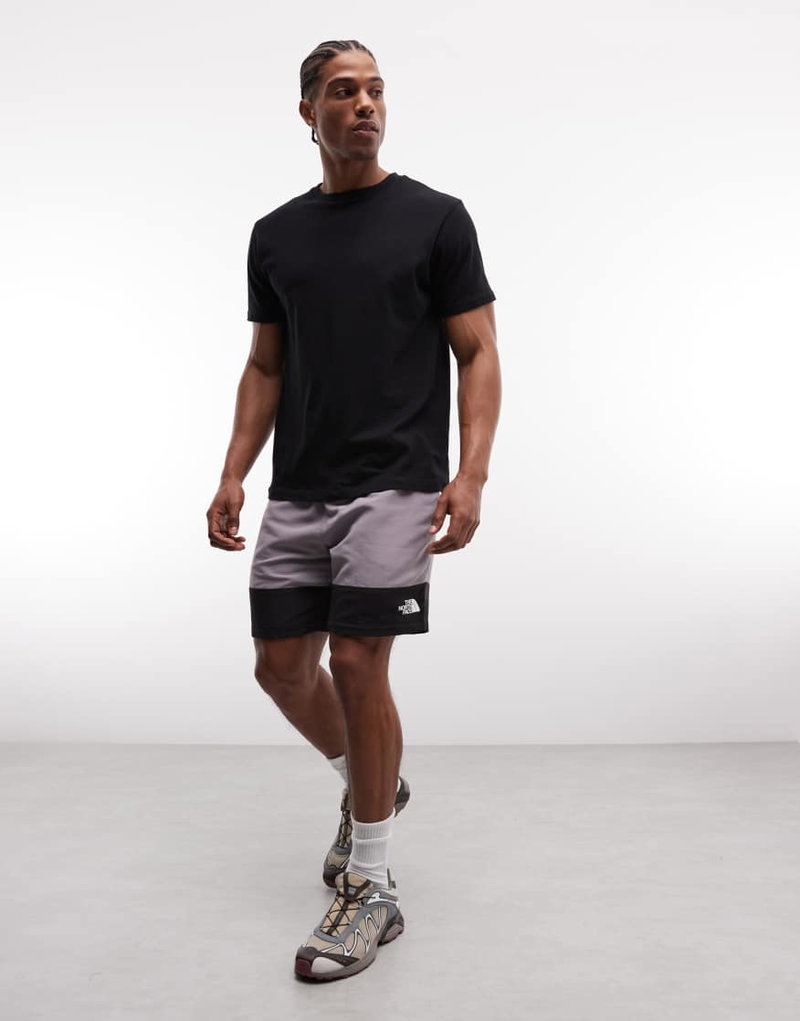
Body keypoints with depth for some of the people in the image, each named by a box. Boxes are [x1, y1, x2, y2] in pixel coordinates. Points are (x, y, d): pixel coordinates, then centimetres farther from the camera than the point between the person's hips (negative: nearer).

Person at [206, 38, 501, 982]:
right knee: (282, 669, 7)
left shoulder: (435, 218, -1)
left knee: (357, 666, -10)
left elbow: (479, 354, -4)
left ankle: (372, 888, 6)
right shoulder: (275, 234, 12)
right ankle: (369, 787, 37)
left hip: (393, 488, -5)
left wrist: (470, 473, -18)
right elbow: (266, 367, 15)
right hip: (296, 495, 6)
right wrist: (233, 474, 4)